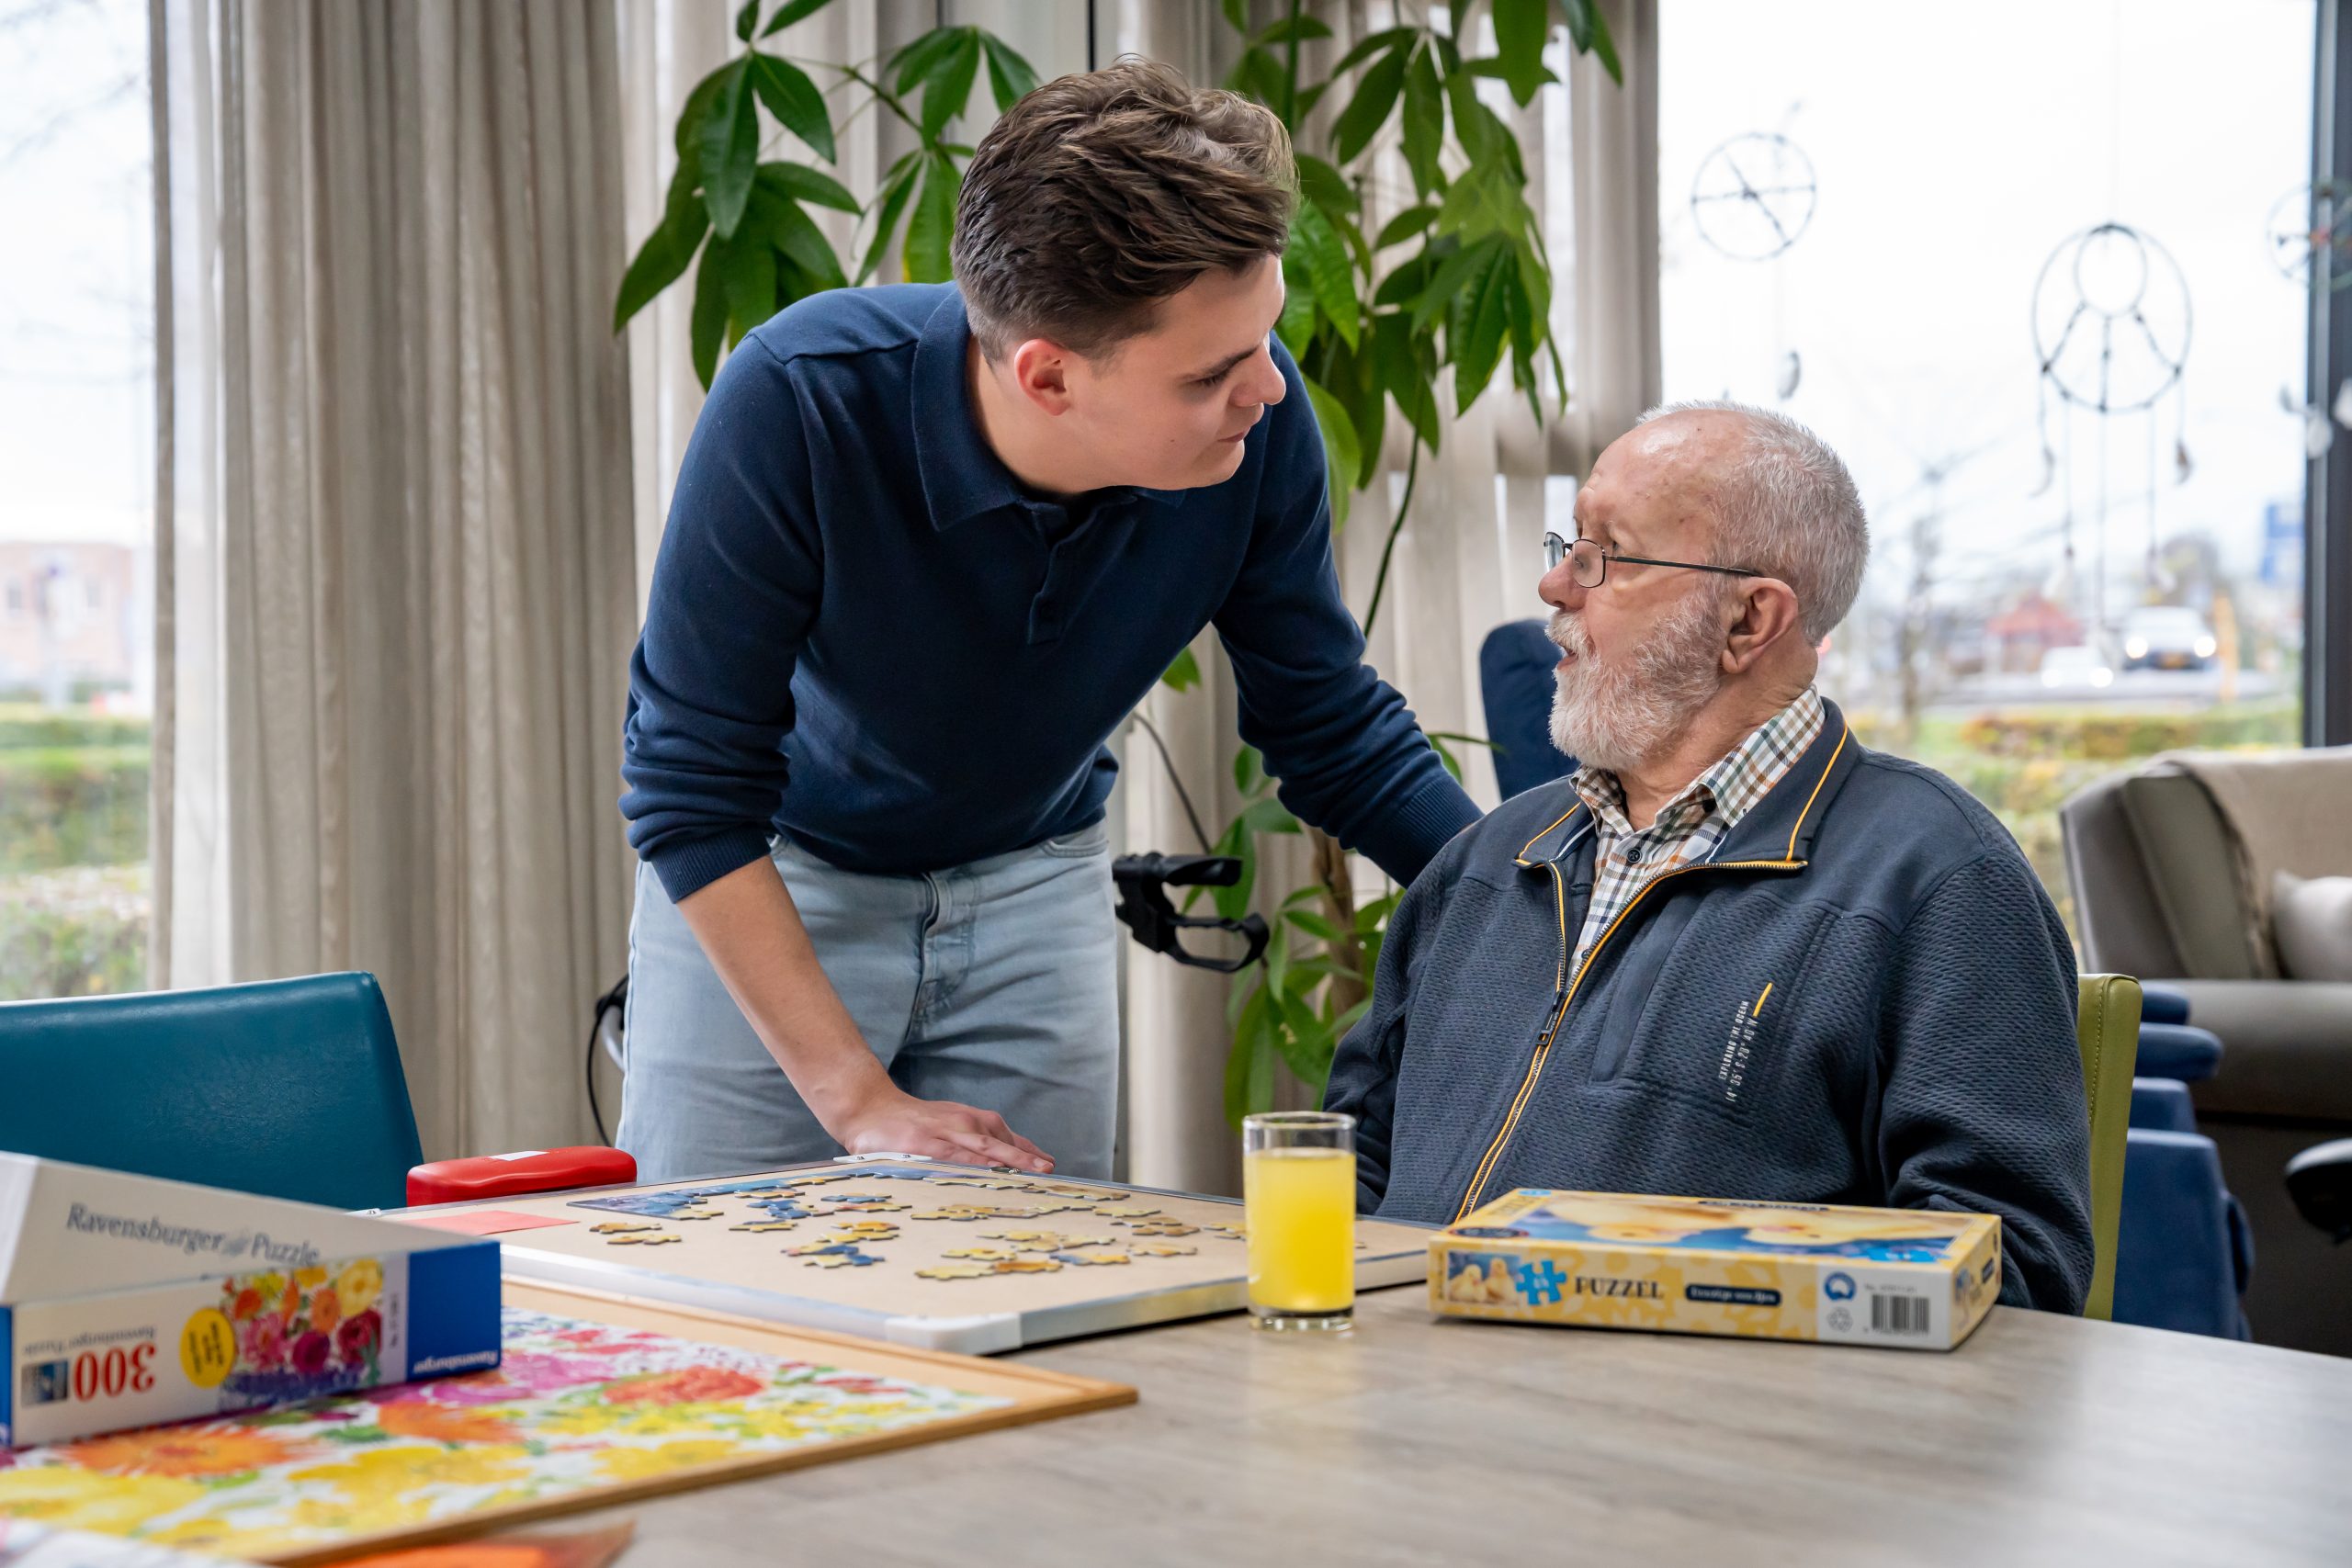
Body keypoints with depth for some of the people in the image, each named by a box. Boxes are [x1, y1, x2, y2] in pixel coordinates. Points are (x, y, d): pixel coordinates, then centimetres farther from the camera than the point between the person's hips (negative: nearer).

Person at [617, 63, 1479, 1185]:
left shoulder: (1255, 417, -22)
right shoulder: (800, 403, -32)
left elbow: (1333, 732, -7)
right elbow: (690, 793, -24)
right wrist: (859, 1102, -26)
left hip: (1032, 882, 3)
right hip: (768, 883, -2)